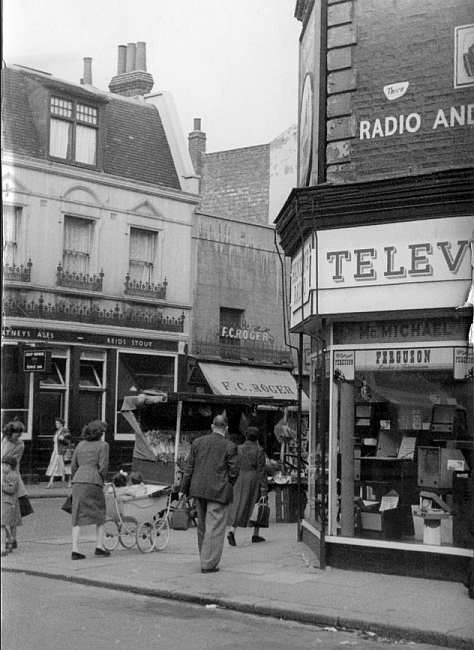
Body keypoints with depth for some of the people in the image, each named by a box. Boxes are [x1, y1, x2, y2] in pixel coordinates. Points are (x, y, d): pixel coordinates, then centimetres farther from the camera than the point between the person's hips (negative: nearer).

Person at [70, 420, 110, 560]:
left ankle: (75, 549, -2)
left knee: (77, 516, 5)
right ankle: (99, 546, 6)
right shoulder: (102, 445, 2)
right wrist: (102, 481, 7)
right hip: (93, 481, -5)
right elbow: (103, 466, -6)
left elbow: (73, 466, 15)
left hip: (78, 480, 5)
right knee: (100, 513, 11)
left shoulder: (80, 445, 18)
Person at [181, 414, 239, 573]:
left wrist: (184, 489, 9)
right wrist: (228, 487, 11)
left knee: (202, 526, 17)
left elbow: (188, 467, 4)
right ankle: (208, 564, 0)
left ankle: (206, 559, 28)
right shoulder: (230, 447, -8)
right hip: (219, 491, -5)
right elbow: (234, 472, -7)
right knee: (215, 527, 0)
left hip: (199, 489, 5)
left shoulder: (197, 442, 3)